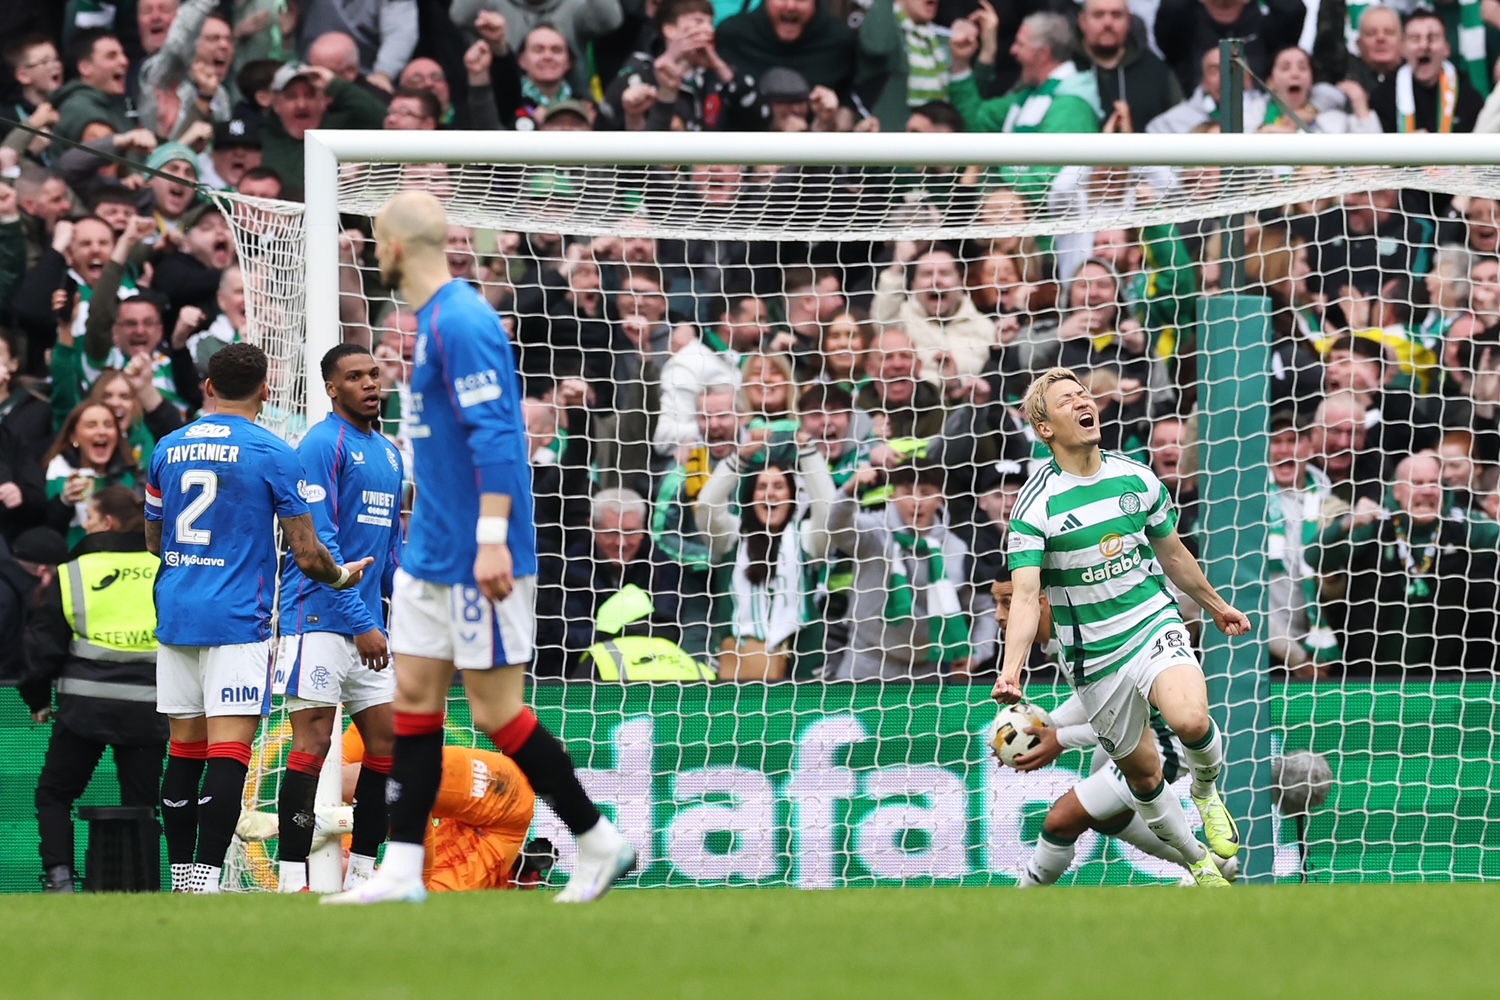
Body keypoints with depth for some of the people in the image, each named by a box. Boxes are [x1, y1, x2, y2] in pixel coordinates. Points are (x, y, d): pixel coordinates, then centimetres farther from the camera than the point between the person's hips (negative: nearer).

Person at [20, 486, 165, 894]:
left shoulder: (73, 572, 0)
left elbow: (44, 641, 4)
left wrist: (37, 699, 17)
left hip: (85, 704, -2)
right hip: (147, 705, 2)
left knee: (54, 795, 11)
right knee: (140, 804, 9)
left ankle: (59, 874, -6)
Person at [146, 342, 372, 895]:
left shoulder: (168, 449, 10)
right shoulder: (273, 454, -5)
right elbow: (307, 554, -4)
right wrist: (341, 576, 17)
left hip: (175, 615, 5)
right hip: (237, 621, -5)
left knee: (184, 747, 12)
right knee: (228, 750, -9)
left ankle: (182, 878, 14)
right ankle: (205, 878, -19)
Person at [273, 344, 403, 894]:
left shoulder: (388, 453, 17)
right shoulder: (323, 445, -8)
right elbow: (319, 543, -15)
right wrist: (360, 623, -19)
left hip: (367, 628, 8)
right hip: (319, 619, -8)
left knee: (387, 745, 5)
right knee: (313, 746, -9)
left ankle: (360, 870, 13)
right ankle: (293, 880, -9)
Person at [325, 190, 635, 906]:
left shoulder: (460, 322, -17)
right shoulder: (431, 321, 14)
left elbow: (495, 435, -23)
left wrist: (493, 540, -28)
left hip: (476, 560, -10)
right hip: (431, 552, 10)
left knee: (496, 712, -5)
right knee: (414, 698, 6)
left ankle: (599, 843, 6)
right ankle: (402, 871, 6)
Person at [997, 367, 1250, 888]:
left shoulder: (1137, 479, 1)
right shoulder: (1036, 505, -11)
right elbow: (1025, 595, -17)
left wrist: (1215, 605, 30)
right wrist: (1011, 670, -32)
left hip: (1156, 625, 1)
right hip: (1095, 656, -1)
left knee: (1190, 720, -27)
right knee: (1142, 772, 7)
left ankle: (1207, 793, 6)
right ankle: (1199, 863, 30)